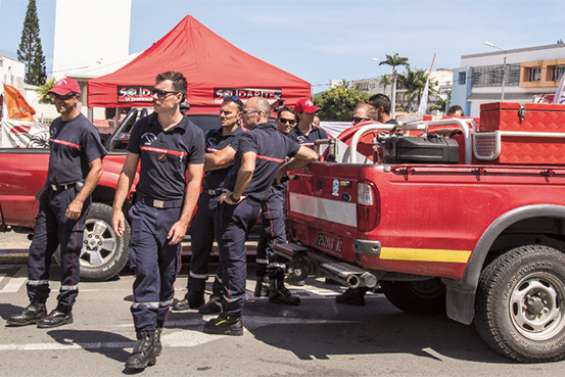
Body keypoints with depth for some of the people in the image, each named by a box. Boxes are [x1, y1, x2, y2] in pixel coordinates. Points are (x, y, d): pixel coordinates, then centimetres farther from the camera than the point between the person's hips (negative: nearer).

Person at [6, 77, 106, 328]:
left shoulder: (84, 128, -10)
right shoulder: (55, 125, 15)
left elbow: (96, 168, -15)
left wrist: (79, 201, -22)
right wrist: (45, 189, 19)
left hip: (72, 196, -8)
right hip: (51, 195, 8)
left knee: (69, 255, 0)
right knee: (38, 252, 8)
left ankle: (64, 310, 10)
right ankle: (36, 307, 17)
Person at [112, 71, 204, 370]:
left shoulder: (193, 134, -1)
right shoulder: (142, 127, 5)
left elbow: (194, 180, -2)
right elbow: (128, 171, 9)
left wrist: (183, 222, -10)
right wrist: (117, 209, 2)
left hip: (175, 211, 0)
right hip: (144, 210, 0)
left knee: (167, 277, 9)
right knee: (146, 272, -11)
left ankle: (156, 332, 24)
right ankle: (146, 339, -11)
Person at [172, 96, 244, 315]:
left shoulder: (241, 138, -6)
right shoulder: (211, 135, 16)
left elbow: (217, 159, -18)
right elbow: (199, 167, 7)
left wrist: (203, 157, -1)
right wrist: (221, 160, -8)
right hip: (207, 196, 7)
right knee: (199, 248, 11)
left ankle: (219, 298, 9)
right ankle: (194, 297, 20)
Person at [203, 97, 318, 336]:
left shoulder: (251, 137, -13)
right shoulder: (281, 140, 12)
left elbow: (247, 168, -30)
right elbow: (311, 156, 21)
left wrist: (235, 195, -17)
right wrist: (283, 168, 21)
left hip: (235, 205, -8)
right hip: (255, 206, 8)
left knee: (232, 260, -5)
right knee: (236, 258, 19)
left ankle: (232, 319, -2)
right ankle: (231, 312, 26)